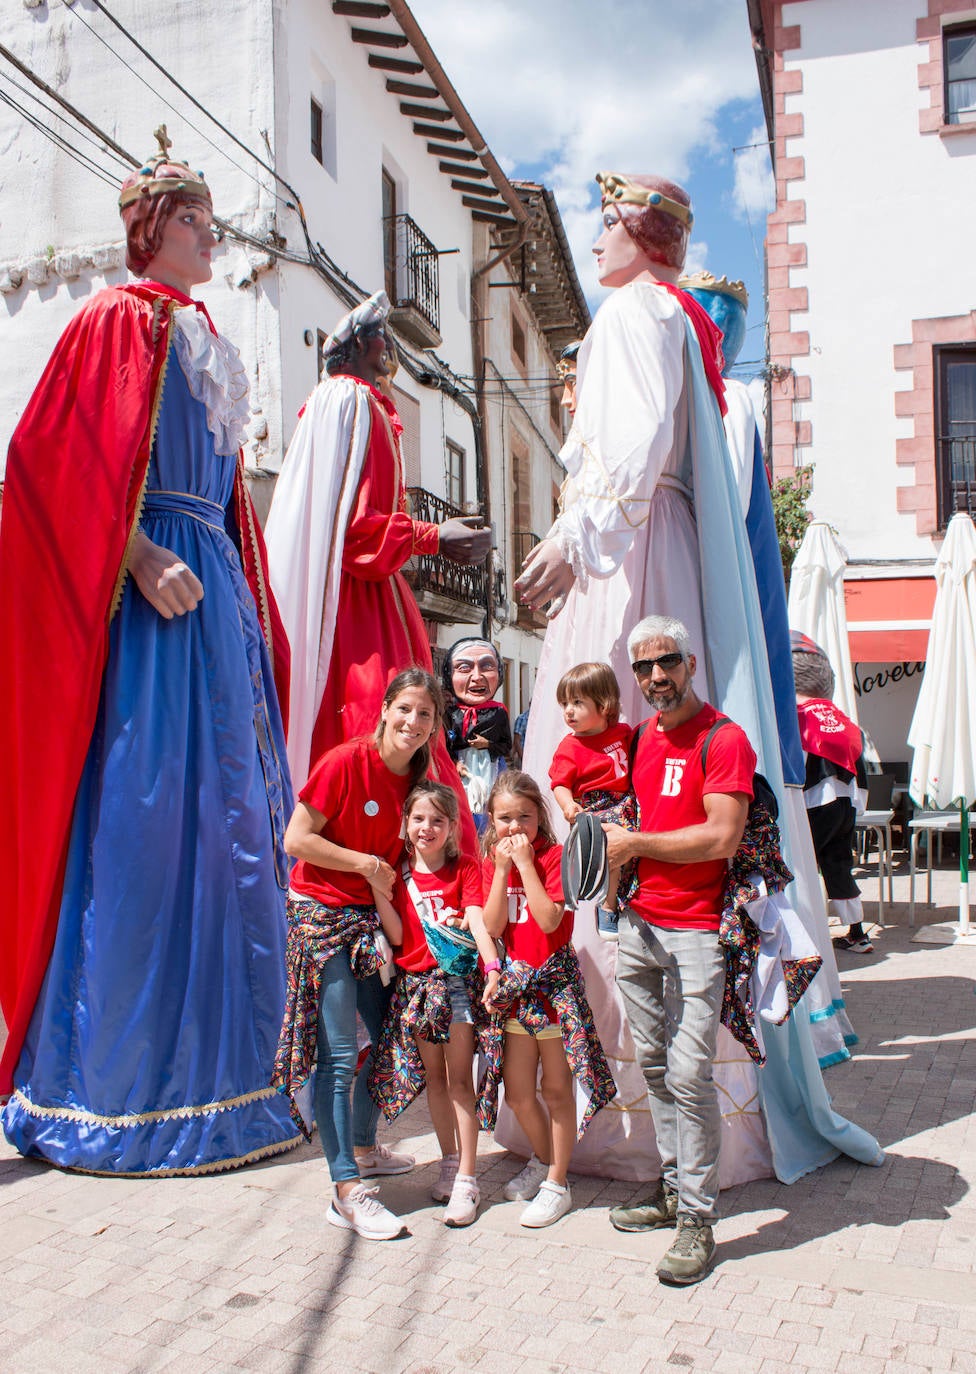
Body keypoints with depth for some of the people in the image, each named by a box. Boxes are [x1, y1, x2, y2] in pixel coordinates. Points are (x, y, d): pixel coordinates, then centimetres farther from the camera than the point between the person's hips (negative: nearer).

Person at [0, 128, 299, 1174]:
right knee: (136, 822, -8)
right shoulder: (121, 319, 1)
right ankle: (109, 1090, 5)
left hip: (212, 589, 9)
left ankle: (214, 1075, 19)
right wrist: (141, 557, -20)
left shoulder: (208, 342, 24)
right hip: (148, 596, -8)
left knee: (227, 823, 7)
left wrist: (249, 608, 15)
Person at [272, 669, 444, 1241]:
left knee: (388, 1036, 15)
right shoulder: (346, 761, -15)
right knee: (339, 1054, -7)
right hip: (323, 915, -7)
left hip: (372, 917, 7)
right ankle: (348, 1192, 2)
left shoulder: (418, 779, 4)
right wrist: (368, 864, -14)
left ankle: (365, 1148, 37)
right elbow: (297, 839, -16)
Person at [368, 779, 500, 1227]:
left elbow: (477, 920, -15)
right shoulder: (400, 872, 5)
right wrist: (378, 890, -12)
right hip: (415, 984, 4)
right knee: (433, 1076, 12)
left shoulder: (464, 868, -3)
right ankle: (449, 1162, 27)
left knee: (460, 1077, -3)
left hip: (457, 980, -3)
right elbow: (396, 934, -2)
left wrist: (492, 965, -30)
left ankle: (466, 1178, 2)